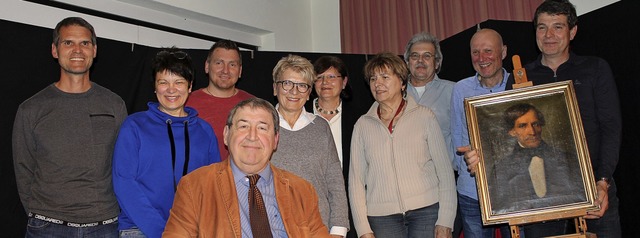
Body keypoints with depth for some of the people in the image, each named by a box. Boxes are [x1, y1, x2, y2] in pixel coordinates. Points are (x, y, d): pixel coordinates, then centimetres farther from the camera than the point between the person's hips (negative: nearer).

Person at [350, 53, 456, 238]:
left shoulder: (425, 117, 3)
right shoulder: (363, 125, 7)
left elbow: (445, 172, 2)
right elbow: (356, 180, 5)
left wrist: (445, 222, -5)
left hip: (427, 210, -1)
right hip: (382, 217, 1)